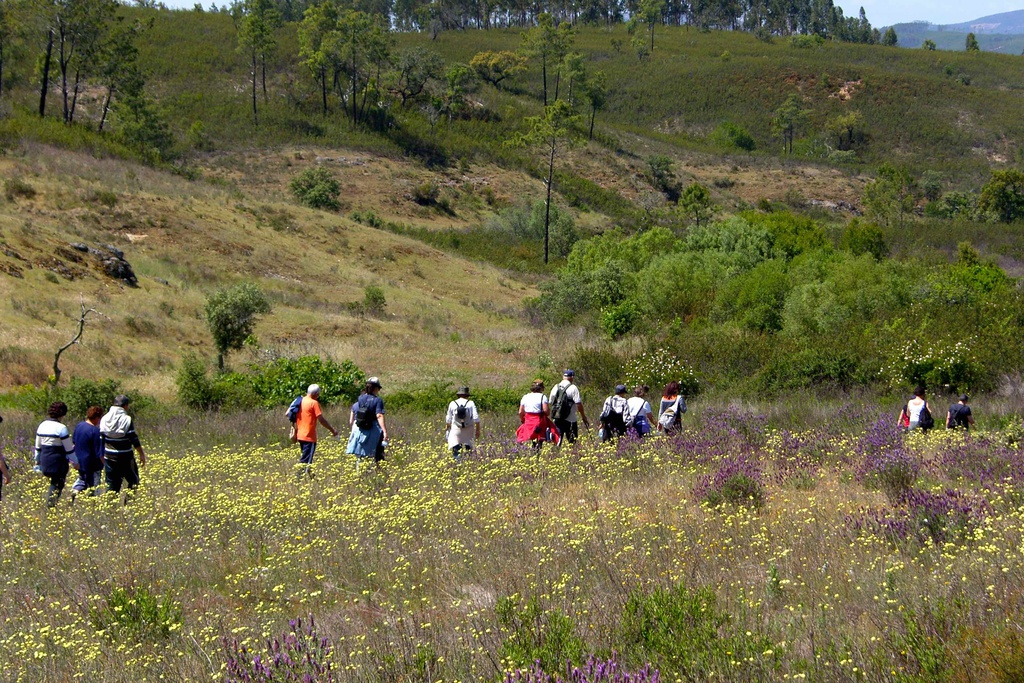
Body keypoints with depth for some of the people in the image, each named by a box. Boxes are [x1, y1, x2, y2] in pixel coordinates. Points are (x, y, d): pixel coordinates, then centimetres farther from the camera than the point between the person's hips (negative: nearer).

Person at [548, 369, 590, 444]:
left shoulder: (555, 387, 8)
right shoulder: (573, 388, -10)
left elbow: (550, 403, 14)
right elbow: (579, 404, -12)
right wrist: (584, 418, -4)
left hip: (557, 419, 5)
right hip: (570, 420, -5)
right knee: (572, 441, 1)